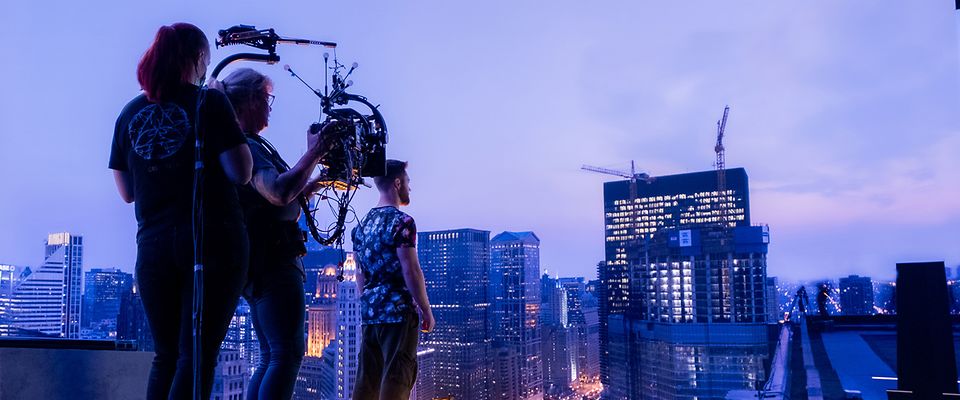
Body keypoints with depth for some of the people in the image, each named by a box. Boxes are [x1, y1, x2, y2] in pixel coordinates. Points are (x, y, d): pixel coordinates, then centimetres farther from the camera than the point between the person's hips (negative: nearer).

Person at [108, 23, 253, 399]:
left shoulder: (130, 112, 10)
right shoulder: (210, 102, -4)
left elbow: (127, 191, 15)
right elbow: (240, 173, -11)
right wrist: (239, 137, 5)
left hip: (154, 245, 5)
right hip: (214, 241, -5)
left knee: (166, 356, 14)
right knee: (197, 354, -2)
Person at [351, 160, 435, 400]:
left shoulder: (363, 224, 15)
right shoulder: (402, 222, -10)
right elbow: (411, 271, -15)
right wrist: (427, 310, -7)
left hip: (368, 313, 8)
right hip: (398, 310, -8)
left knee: (366, 380, 9)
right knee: (396, 379, -6)